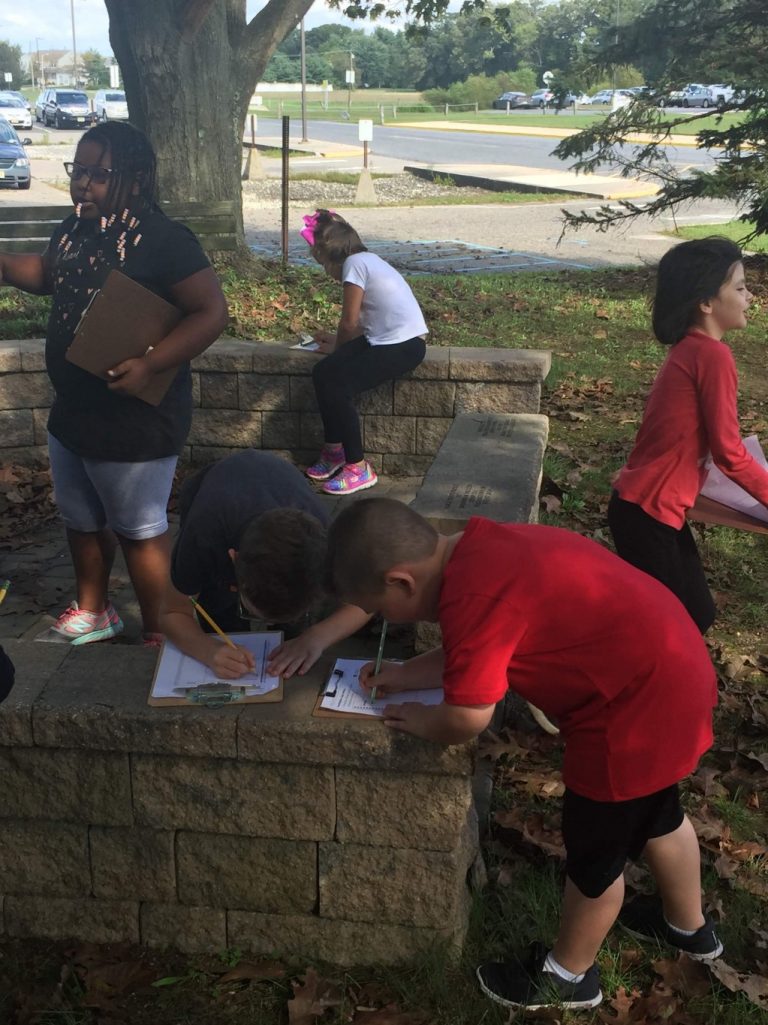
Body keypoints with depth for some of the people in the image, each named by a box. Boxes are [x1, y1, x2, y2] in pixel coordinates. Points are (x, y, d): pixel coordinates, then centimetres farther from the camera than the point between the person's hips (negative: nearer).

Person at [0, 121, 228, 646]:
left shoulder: (164, 240, -20)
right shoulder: (73, 229, 4)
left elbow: (212, 313, -22)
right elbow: (46, 274, 23)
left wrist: (150, 365, -31)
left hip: (135, 420, -8)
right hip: (71, 412, 9)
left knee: (139, 531, 6)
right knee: (82, 521, 23)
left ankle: (157, 635, 23)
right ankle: (93, 611, 44)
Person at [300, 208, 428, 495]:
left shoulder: (354, 263, -12)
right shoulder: (366, 259, 17)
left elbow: (349, 322, -10)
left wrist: (338, 347, 8)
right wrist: (338, 341, 22)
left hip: (404, 345, -9)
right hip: (385, 339, 9)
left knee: (336, 385, -16)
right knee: (323, 372, 1)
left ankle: (358, 467, -7)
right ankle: (334, 449, 12)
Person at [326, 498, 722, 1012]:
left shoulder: (472, 595, -28)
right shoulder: (481, 549, 2)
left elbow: (465, 720, -22)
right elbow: (477, 652, 16)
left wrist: (416, 718, -3)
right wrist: (405, 675, 14)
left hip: (637, 706, -10)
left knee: (594, 852, 13)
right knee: (655, 813, 31)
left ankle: (568, 975, 38)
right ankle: (690, 927, 56)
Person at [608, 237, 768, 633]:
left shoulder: (689, 349, 9)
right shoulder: (713, 354, -18)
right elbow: (728, 452, -15)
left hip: (647, 506, 9)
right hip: (647, 512, -9)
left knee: (695, 613, 17)